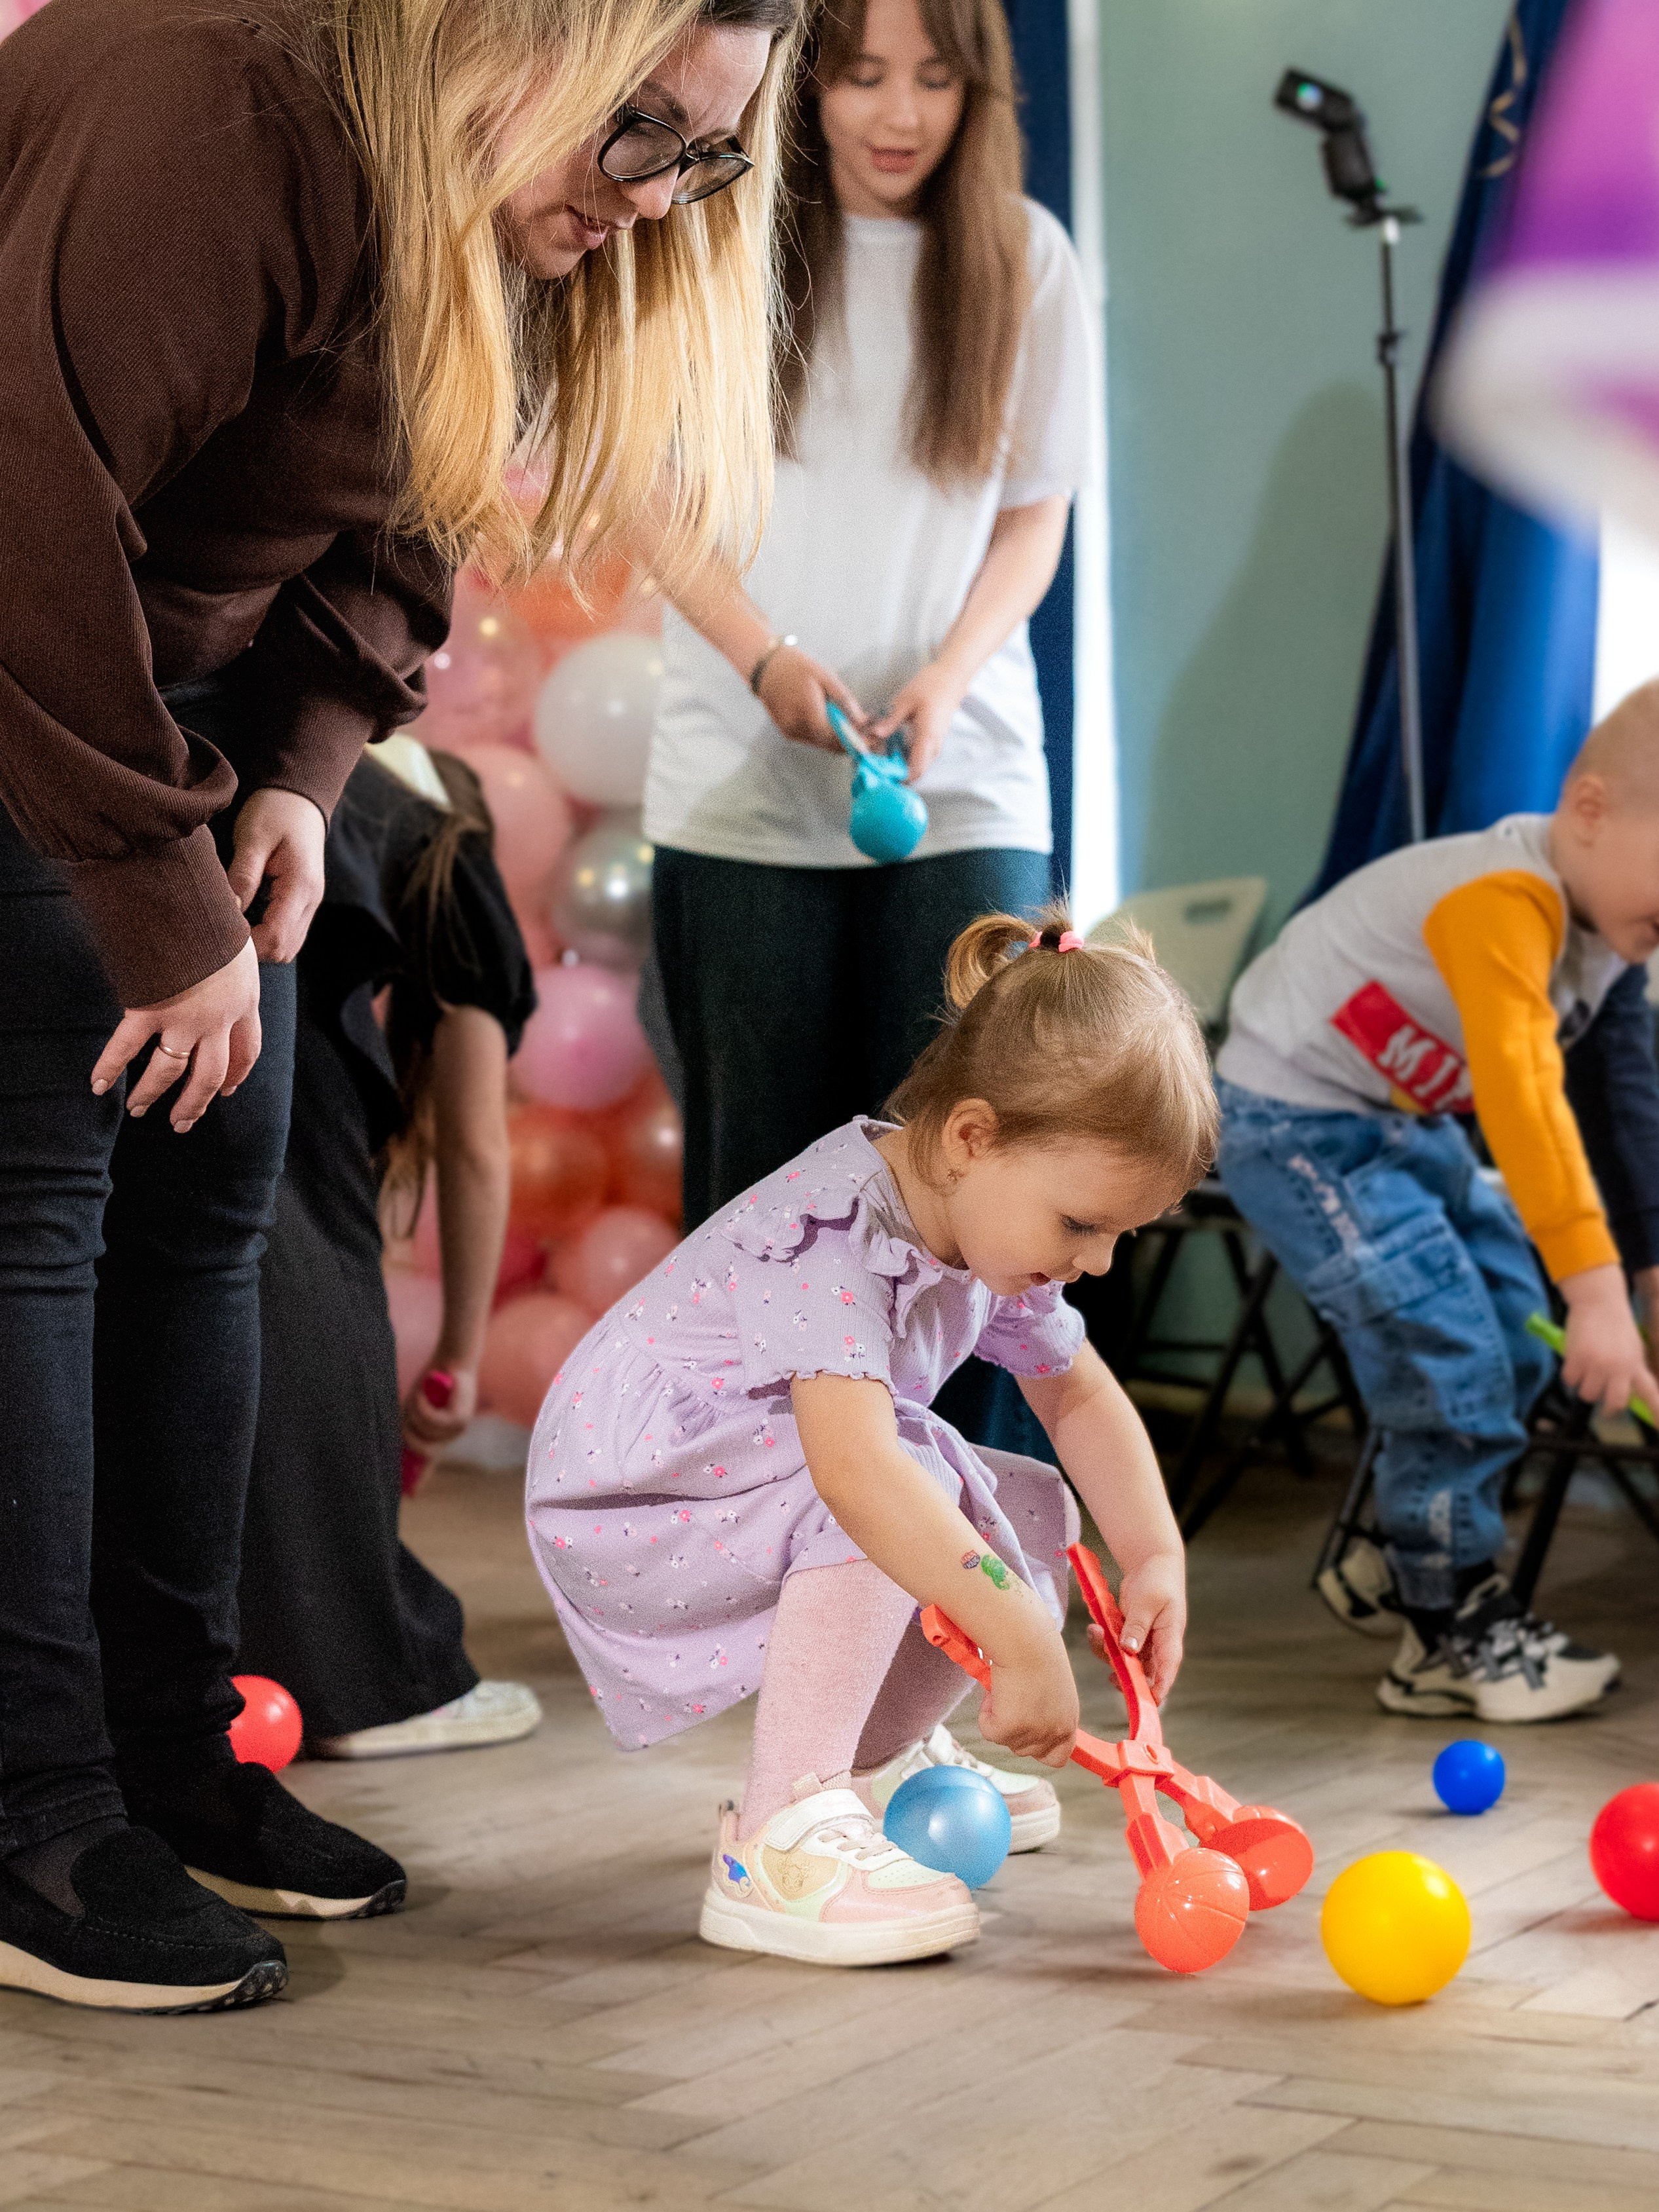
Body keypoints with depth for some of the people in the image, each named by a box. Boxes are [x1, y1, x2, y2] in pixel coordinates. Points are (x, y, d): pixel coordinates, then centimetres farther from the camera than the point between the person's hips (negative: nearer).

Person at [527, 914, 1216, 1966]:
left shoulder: (989, 1229, -3)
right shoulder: (832, 1243, -33)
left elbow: (1079, 1394, 12)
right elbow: (855, 1467, -48)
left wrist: (1155, 1555, -3)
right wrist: (1025, 1642, -48)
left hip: (759, 1503, 9)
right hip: (624, 1516, -9)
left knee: (1033, 1513, 4)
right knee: (898, 1481, -33)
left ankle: (865, 1765, 23)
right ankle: (779, 1843, -28)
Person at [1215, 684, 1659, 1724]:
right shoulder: (1503, 903, -32)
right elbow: (1523, 1095, -42)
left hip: (1407, 1121, 10)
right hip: (1295, 1121, -10)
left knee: (1518, 1335, 9)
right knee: (1445, 1354, -16)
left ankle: (1416, 1564, 25)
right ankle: (1453, 1636, -4)